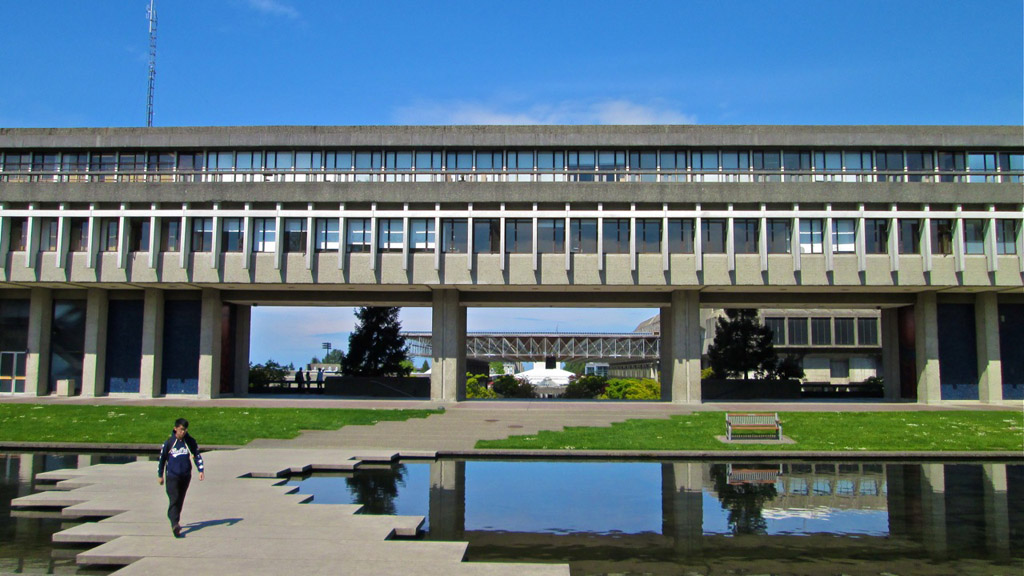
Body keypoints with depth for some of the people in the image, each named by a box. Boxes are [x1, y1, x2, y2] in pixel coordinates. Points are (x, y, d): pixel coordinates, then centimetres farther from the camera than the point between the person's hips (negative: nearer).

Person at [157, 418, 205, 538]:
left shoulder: (190, 441, 1)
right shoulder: (169, 442, -4)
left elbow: (197, 455, 8)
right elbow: (162, 458, 6)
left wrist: (201, 470, -2)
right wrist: (160, 475, 10)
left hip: (186, 476, 3)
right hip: (172, 476, -3)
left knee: (180, 500, 11)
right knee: (173, 500, -14)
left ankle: (175, 521, 25)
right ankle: (175, 524, -22)